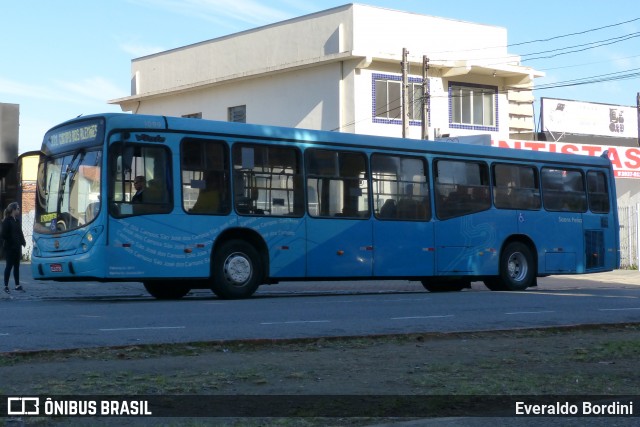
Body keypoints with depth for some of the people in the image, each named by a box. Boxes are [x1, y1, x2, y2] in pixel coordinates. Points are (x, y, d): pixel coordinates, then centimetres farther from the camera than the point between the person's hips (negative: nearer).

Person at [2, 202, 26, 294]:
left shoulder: (17, 221, 12)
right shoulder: (7, 221, -10)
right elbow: (4, 234, -15)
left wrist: (22, 242, 0)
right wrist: (10, 242, -18)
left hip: (17, 248, 7)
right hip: (10, 248, -7)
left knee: (16, 266, 10)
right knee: (9, 266, -3)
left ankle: (17, 285, 15)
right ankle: (6, 286, 3)